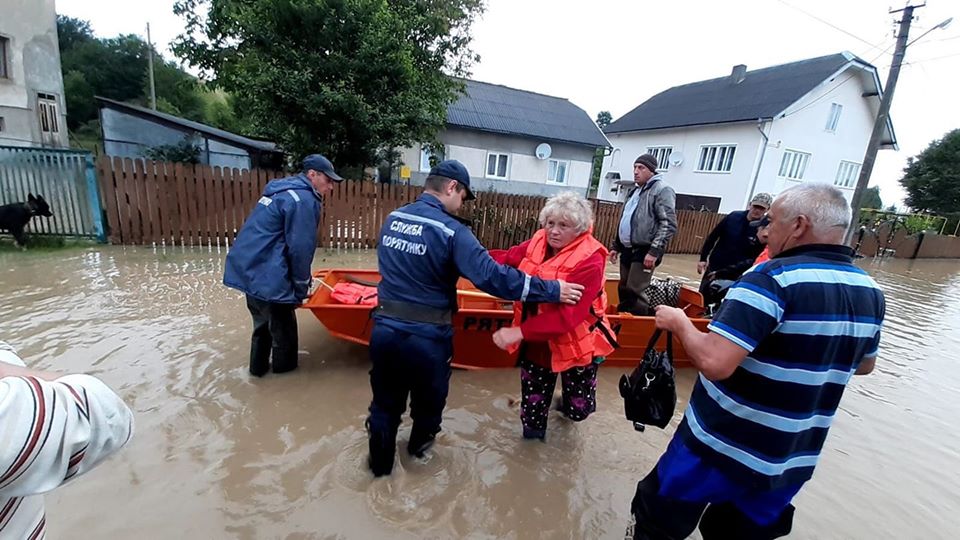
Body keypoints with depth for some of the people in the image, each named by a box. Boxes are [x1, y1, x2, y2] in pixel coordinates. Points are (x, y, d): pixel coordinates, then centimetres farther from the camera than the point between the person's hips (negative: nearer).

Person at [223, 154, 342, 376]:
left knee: (263, 324, 26)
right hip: (267, 276, -10)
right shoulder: (303, 199, -16)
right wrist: (301, 289, -8)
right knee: (283, 330, 10)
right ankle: (284, 370, 28)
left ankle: (258, 366, 42)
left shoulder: (284, 190, 16)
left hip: (247, 269, 10)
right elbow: (300, 249, -19)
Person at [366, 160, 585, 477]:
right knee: (428, 401, 24)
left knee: (385, 402, 23)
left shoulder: (392, 219, 3)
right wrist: (551, 290, -18)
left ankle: (380, 464, 42)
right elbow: (492, 276, -24)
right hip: (426, 337, -5)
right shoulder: (451, 231, -18)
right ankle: (419, 447, 50)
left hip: (384, 329, 5)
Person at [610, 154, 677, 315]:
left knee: (634, 291, -12)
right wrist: (616, 246, 20)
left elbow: (669, 225, -16)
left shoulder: (662, 190, -7)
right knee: (624, 290, 12)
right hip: (627, 250, 8)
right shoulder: (634, 192, 19)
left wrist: (654, 251, -22)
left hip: (644, 252, -8)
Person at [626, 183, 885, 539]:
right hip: (792, 461, 7)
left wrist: (679, 322, -16)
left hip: (722, 447, -7)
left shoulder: (773, 277, -23)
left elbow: (714, 362, -33)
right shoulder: (869, 291, 1)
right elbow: (864, 364, 18)